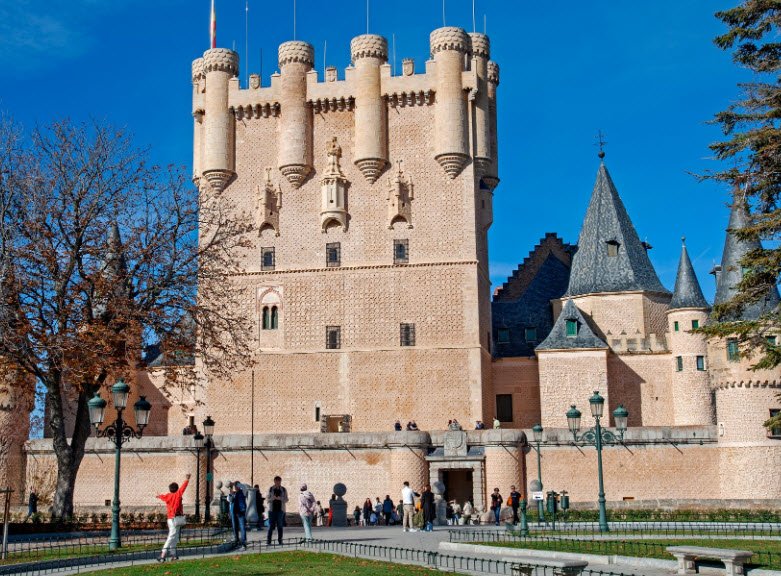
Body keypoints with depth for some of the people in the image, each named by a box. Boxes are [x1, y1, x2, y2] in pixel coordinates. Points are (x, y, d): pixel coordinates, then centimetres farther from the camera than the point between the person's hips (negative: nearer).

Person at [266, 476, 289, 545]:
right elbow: (267, 499, 5)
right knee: (271, 526, -5)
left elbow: (286, 500, 5)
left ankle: (280, 540, 7)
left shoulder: (283, 489, 6)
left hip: (280, 510, 1)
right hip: (272, 510, -1)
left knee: (280, 526, 1)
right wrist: (272, 498, -16)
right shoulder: (270, 489, 5)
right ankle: (268, 540, -2)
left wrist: (280, 498, -15)